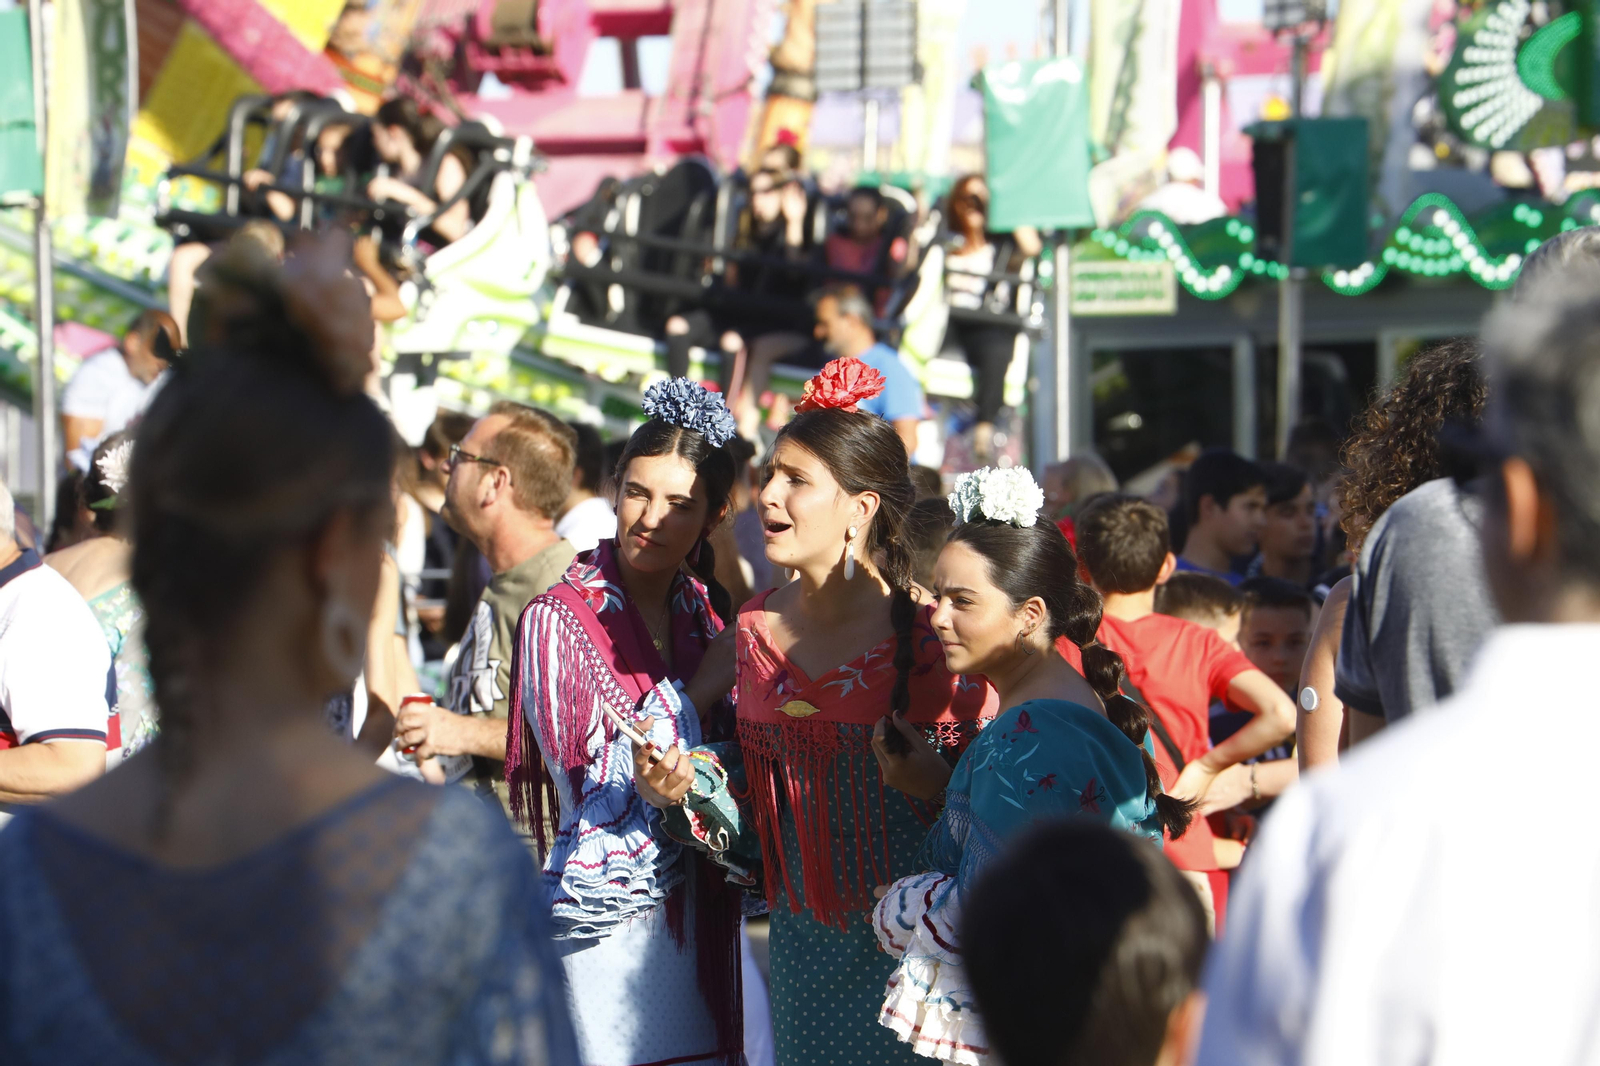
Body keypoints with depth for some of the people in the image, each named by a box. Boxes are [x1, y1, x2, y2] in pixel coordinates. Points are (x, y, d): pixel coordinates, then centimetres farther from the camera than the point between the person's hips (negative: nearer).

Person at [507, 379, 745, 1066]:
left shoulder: (708, 612, 9)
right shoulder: (559, 618, -8)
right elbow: (596, 776, -17)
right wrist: (698, 691, -12)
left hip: (702, 907, 5)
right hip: (607, 923, -5)